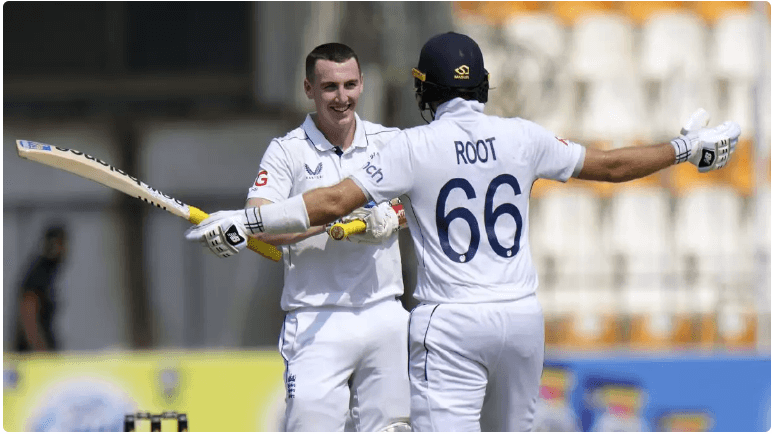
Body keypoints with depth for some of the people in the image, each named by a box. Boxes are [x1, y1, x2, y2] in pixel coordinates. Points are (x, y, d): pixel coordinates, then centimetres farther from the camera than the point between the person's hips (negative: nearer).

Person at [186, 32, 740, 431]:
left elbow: (333, 202, -14)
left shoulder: (416, 146, -7)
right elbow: (610, 165, 14)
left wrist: (246, 220, -12)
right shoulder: (522, 137, 4)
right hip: (521, 316, 4)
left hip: (451, 327, -4)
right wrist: (685, 148, 29)